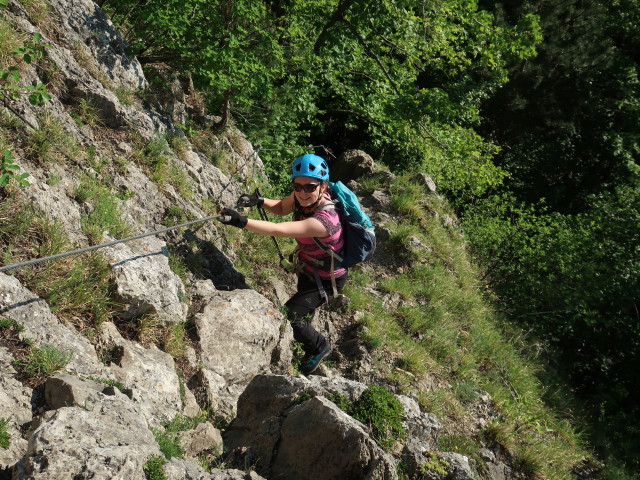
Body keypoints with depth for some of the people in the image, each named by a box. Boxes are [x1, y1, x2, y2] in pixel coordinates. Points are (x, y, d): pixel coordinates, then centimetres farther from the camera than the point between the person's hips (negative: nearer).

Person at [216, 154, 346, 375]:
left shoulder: (324, 220, -42)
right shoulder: (303, 197, -19)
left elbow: (278, 230, -50)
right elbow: (282, 208, 2)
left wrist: (242, 221, -57)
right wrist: (259, 201, -18)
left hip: (325, 279, -8)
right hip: (307, 269, 8)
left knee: (288, 317, -15)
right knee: (303, 311, 29)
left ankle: (319, 346, 15)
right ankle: (312, 348, 59)